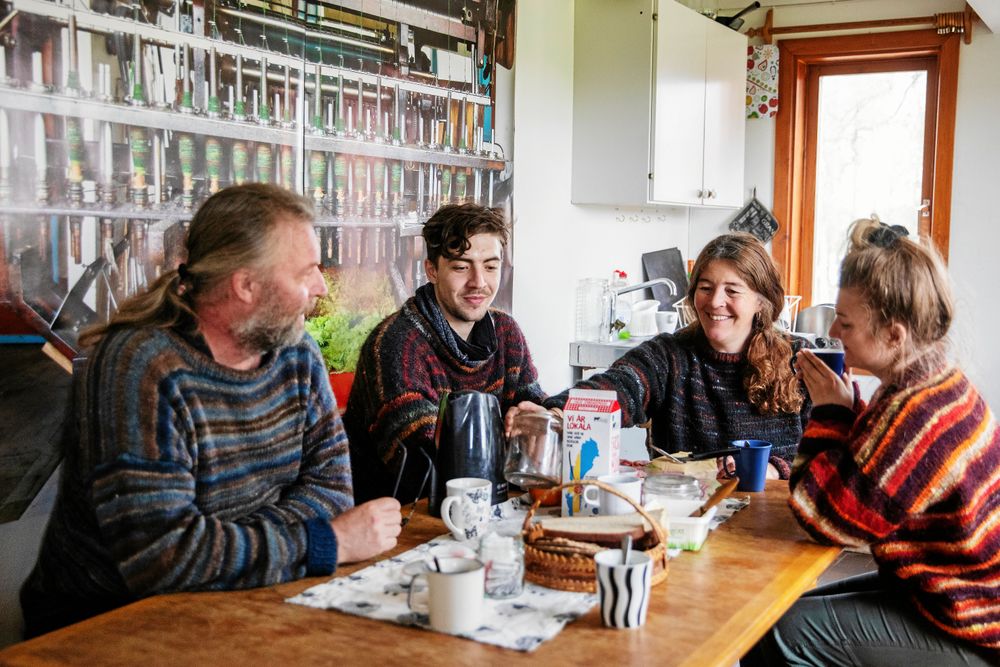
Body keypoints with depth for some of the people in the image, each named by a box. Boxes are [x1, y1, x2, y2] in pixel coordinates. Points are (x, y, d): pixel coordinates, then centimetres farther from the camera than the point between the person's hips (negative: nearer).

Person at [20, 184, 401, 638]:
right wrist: (327, 542, -22)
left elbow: (329, 478, -1)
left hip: (236, 605, 6)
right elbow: (161, 552, -28)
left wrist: (236, 549, -19)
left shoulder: (295, 352, 0)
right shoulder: (142, 369, -21)